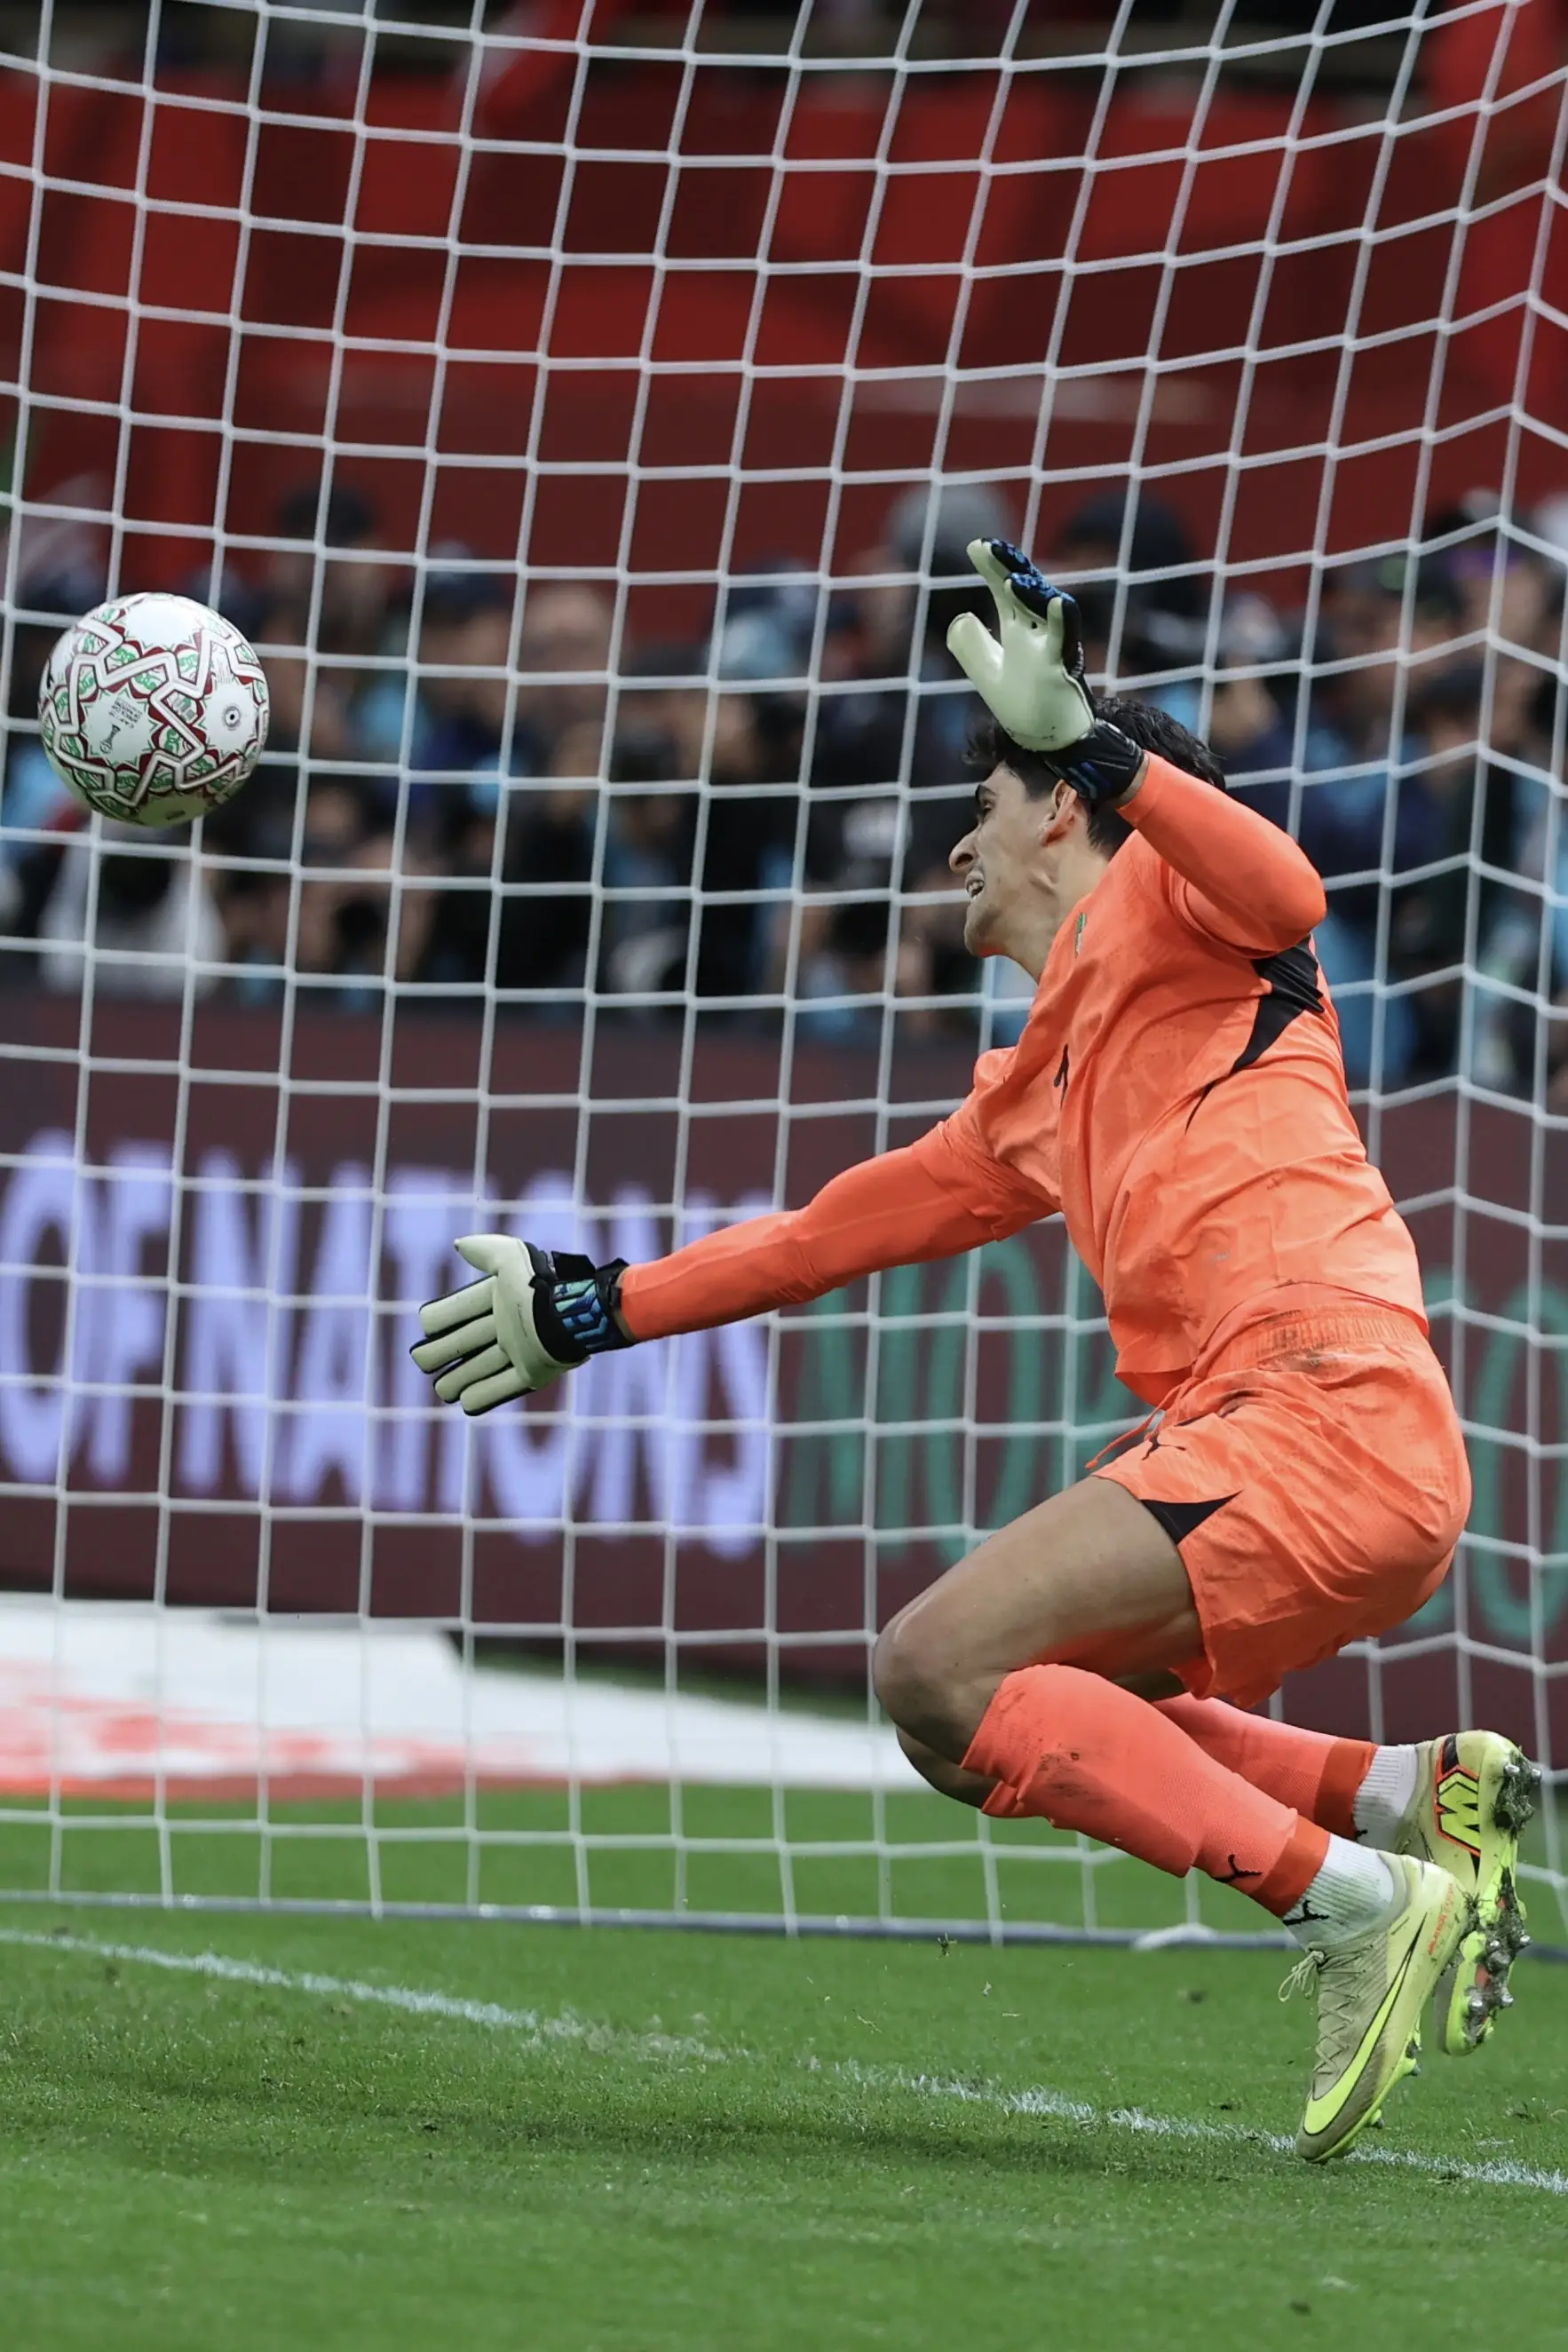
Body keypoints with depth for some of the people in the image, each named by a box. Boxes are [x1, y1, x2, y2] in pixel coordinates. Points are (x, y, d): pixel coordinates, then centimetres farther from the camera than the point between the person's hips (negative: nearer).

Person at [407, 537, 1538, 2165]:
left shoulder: (1155, 898, 7)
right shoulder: (1030, 1096, 30)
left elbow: (1282, 892, -18)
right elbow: (840, 1226, 39)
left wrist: (1080, 732, -23)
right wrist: (594, 1308, 42)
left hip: (1327, 1409, -9)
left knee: (941, 1670, -15)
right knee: (994, 1715, 14)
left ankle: (1360, 1906, -20)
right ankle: (1409, 1795, 3)